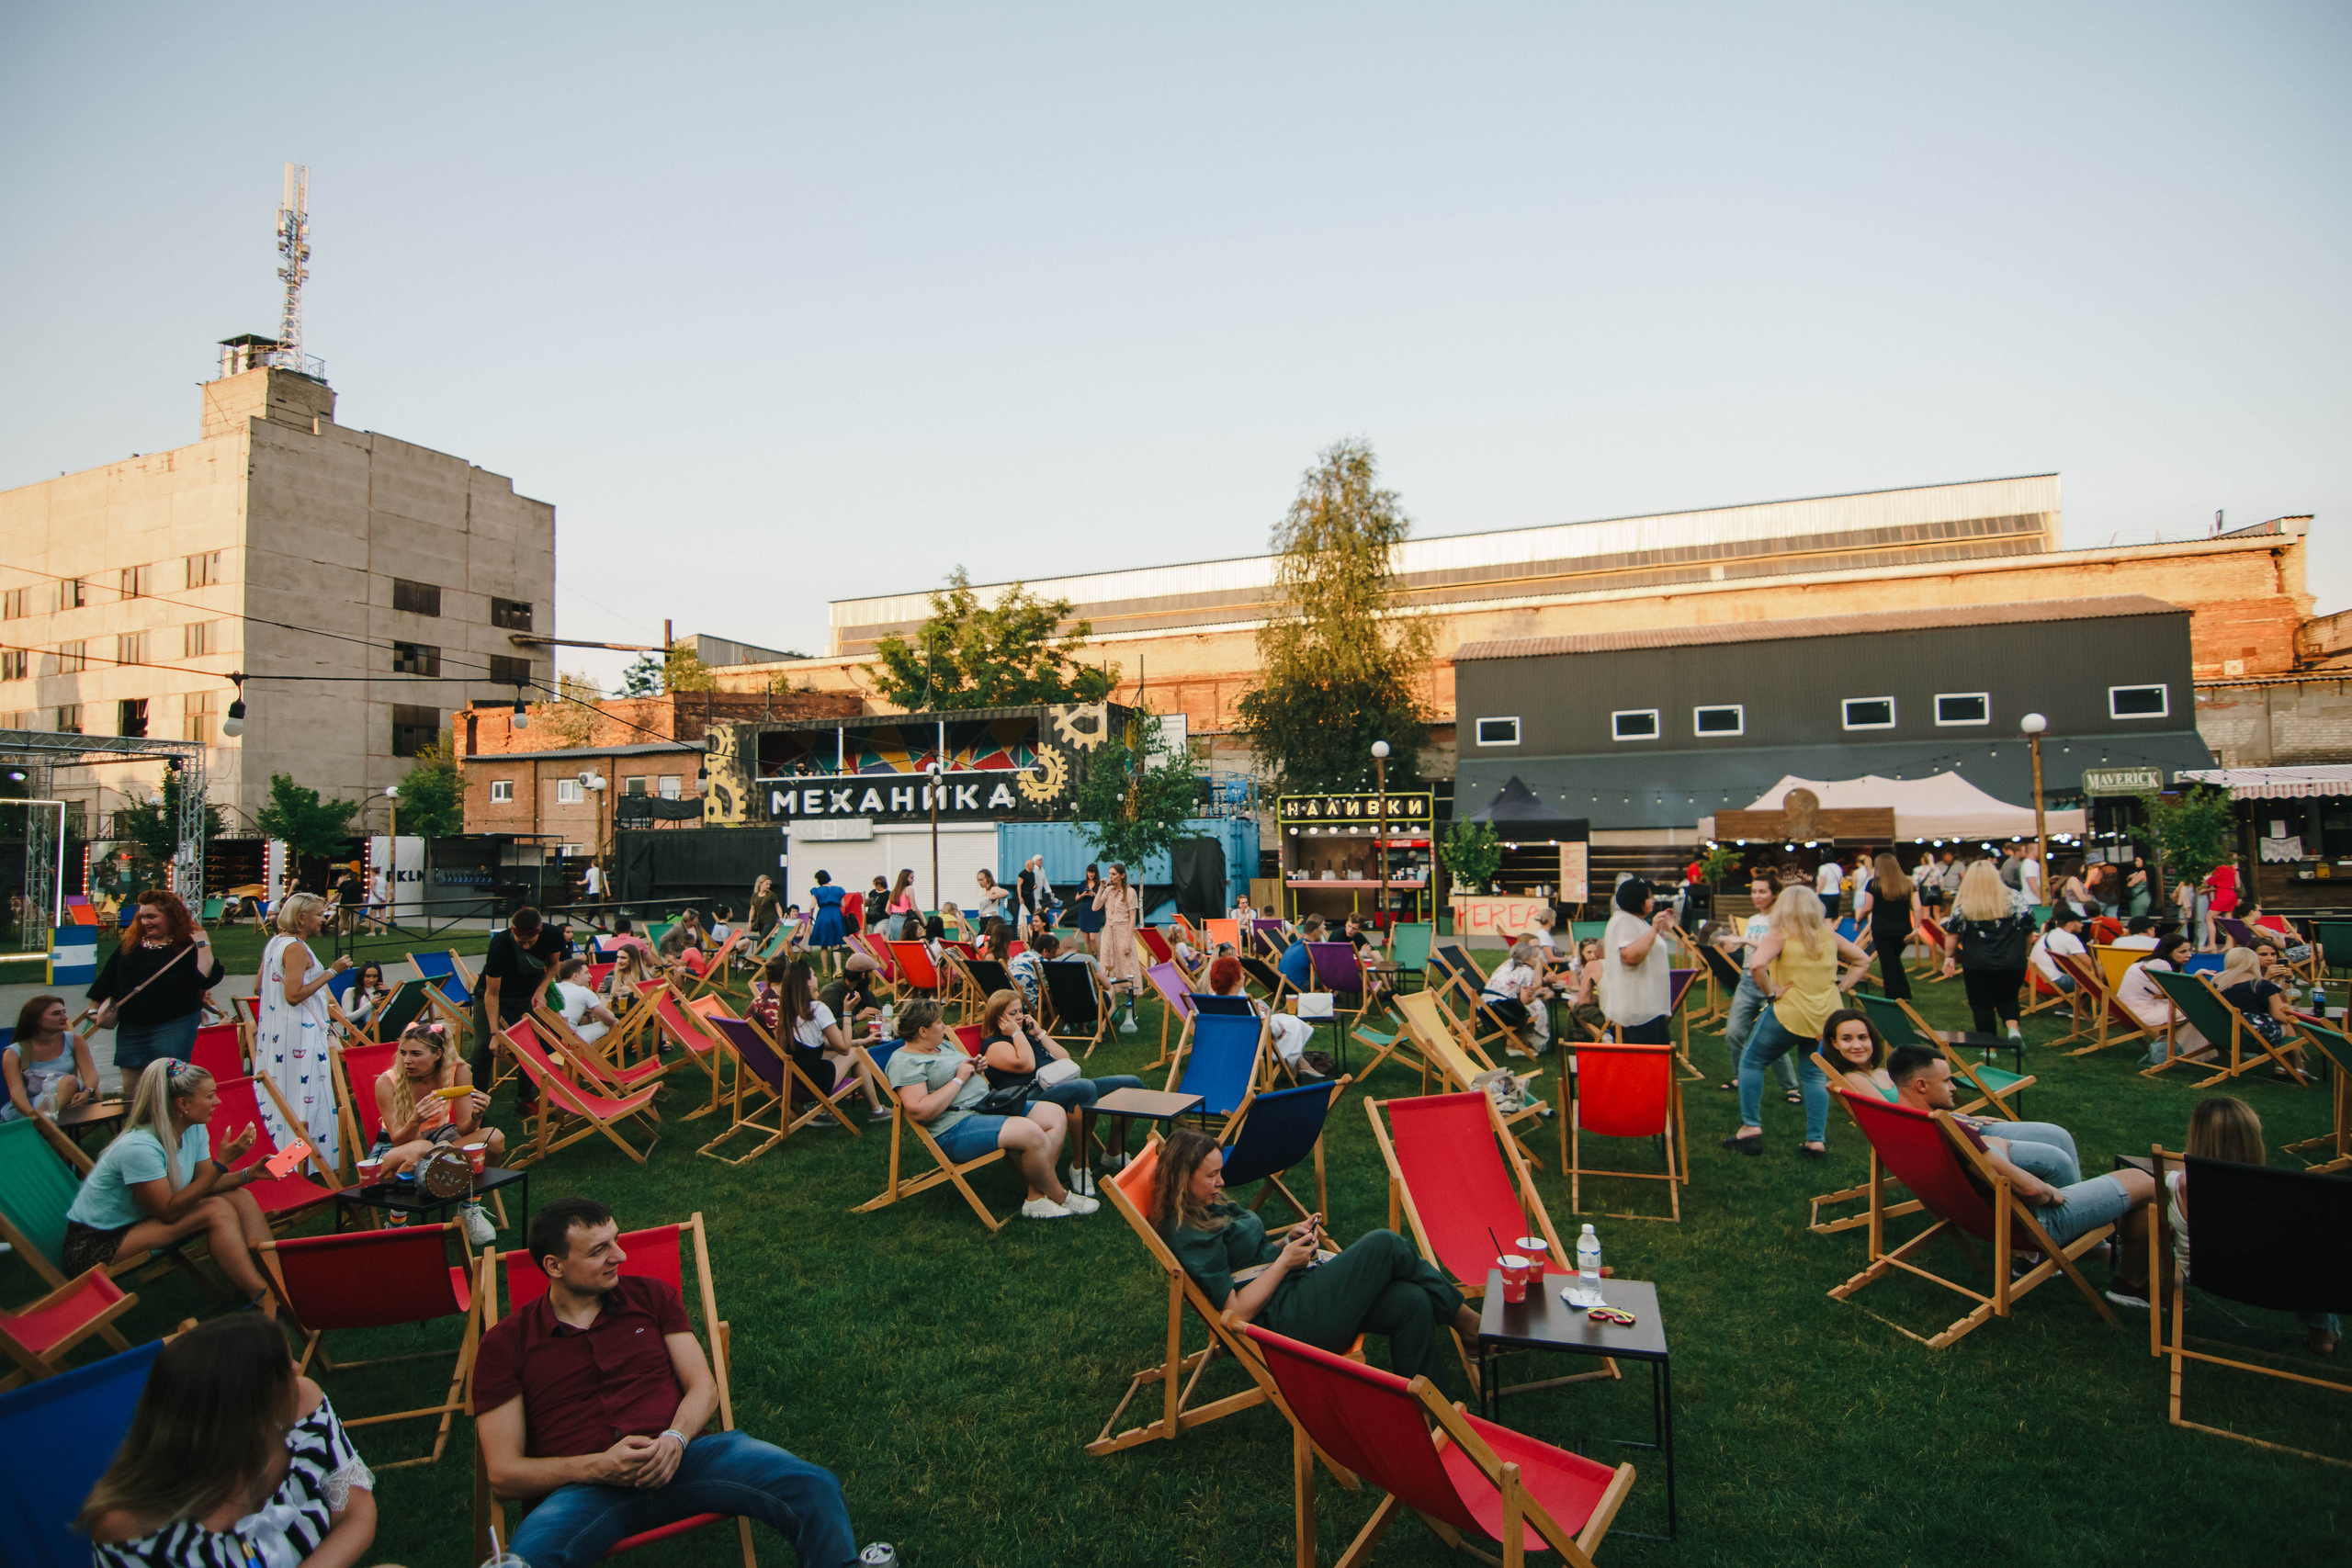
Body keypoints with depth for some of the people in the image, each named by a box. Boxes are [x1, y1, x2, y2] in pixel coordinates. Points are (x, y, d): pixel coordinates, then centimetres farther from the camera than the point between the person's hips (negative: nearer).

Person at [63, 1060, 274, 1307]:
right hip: (97, 1247, -9)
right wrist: (222, 1162, -32)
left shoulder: (195, 1130, -3)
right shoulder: (138, 1147, -29)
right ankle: (260, 1297, -21)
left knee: (241, 1197, -9)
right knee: (216, 1210, -24)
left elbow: (203, 1184, 4)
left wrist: (250, 1173, -13)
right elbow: (169, 1211, -27)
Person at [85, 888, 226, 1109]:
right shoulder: (130, 946, 11)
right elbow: (105, 985, 20)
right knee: (131, 1089, 9)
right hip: (131, 1028, 5)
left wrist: (204, 946, -17)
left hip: (174, 1025, -5)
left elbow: (207, 979, -19)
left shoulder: (187, 946, -4)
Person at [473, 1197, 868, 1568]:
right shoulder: (505, 1344, 8)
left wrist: (675, 1439, -11)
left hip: (681, 1456, 3)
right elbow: (503, 1473, 3)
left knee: (814, 1487, -22)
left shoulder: (653, 1296, 17)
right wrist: (599, 1467, -14)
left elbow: (704, 1386, 13)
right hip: (584, 1486, -2)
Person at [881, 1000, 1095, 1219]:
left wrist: (975, 1068, 8)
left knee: (1056, 1115, -4)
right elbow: (919, 1111, -23)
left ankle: (1037, 1198, -10)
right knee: (1031, 1133, -30)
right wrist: (959, 1079, -16)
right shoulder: (904, 1062, -9)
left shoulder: (942, 1046, 20)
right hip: (954, 1130, -11)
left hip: (988, 1107, 11)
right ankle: (1060, 1197, -6)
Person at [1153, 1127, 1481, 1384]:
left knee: (1411, 1301, -12)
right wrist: (1285, 1261, -15)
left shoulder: (1208, 1208, 16)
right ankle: (1465, 1322, 8)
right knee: (1385, 1245, -14)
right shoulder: (1186, 1235, -16)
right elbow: (1236, 1313, -19)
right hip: (1287, 1320, -10)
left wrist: (1289, 1239, 5)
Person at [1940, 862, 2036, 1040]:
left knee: (1982, 1005, 8)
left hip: (1978, 965, -2)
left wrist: (1949, 956, 9)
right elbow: (2029, 931, 6)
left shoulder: (1962, 905, -5)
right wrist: (2025, 954, 19)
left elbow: (1953, 934, -3)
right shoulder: (2014, 900, -1)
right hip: (2012, 963, 2)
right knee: (2008, 998, 21)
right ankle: (2014, 1029, -4)